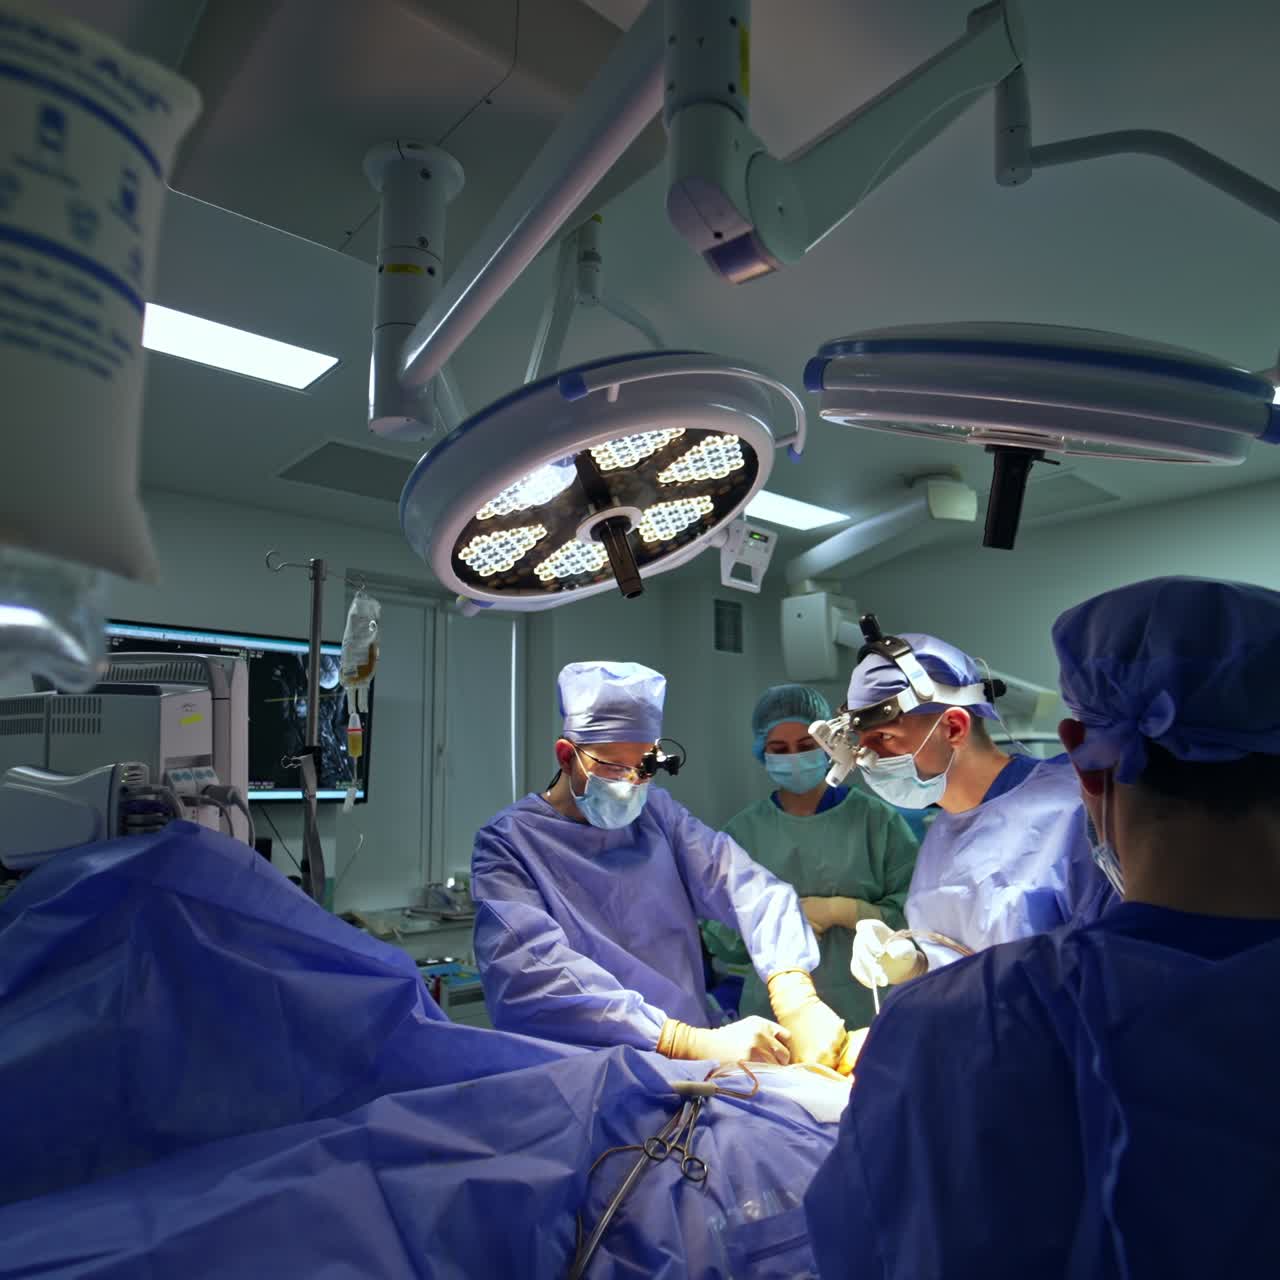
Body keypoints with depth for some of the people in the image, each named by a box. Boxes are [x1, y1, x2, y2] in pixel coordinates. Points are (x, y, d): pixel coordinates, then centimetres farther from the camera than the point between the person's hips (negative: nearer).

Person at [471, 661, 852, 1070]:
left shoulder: (657, 813, 6)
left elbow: (746, 886, -5)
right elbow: (537, 977, -21)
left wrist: (795, 998, -22)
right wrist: (693, 1043, -28)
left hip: (688, 1073, 3)